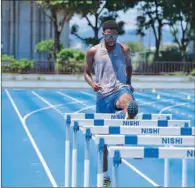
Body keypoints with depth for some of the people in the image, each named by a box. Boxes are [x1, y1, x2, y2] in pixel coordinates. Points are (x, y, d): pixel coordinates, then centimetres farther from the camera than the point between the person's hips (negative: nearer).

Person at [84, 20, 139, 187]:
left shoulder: (124, 50, 6)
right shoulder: (93, 52, 4)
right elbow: (87, 72, 13)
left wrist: (129, 82, 8)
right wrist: (92, 84, -7)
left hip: (121, 89, -1)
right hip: (103, 95, 1)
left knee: (129, 104, -42)